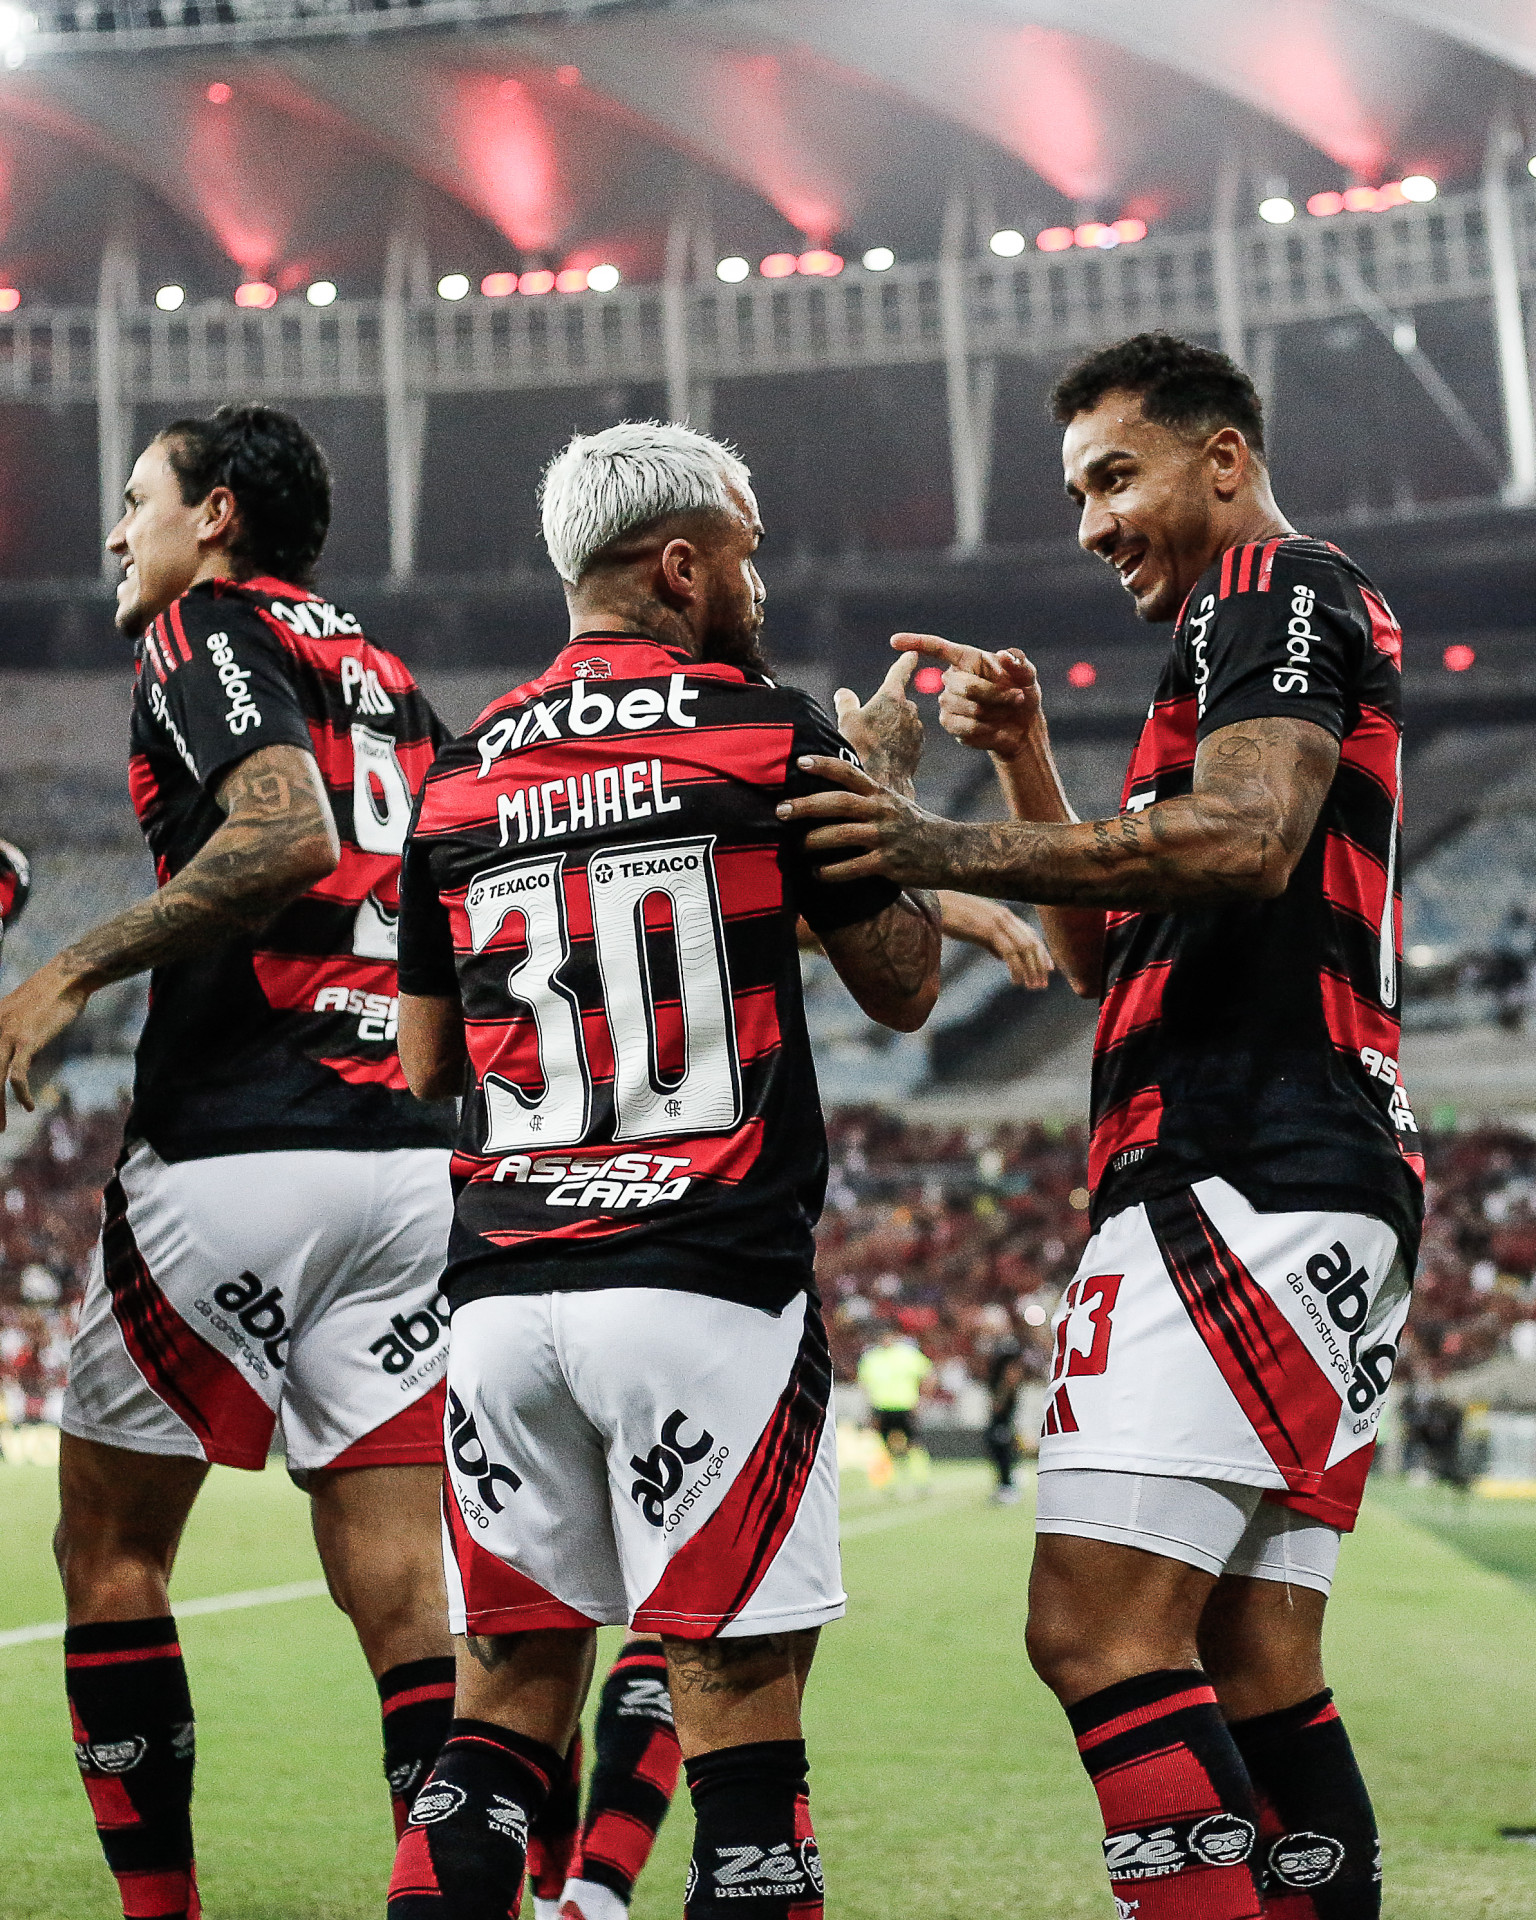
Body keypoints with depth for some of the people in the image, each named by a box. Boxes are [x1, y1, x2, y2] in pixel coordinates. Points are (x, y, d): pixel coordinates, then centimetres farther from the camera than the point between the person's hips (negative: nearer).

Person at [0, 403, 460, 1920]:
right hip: (412, 1155, 6)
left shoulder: (209, 626, -1)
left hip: (235, 1148, -6)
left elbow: (287, 835, -18)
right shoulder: (387, 679, 22)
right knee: (395, 1583, 4)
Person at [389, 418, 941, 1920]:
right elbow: (905, 988, 7)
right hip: (708, 1282, -5)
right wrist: (887, 784, 20)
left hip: (502, 1289, 5)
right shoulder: (770, 737, -2)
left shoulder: (459, 779, 12)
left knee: (508, 1699, 12)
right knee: (739, 1711, -2)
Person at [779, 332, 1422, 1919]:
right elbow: (1100, 954, 30)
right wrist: (1025, 761, 18)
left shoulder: (1278, 594, -1)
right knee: (1254, 1664, 7)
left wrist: (953, 853, -22)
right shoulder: (1242, 649, 30)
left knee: (1098, 1627, -18)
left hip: (1248, 1180, -11)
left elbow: (1247, 836, -21)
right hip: (1316, 1195, 11)